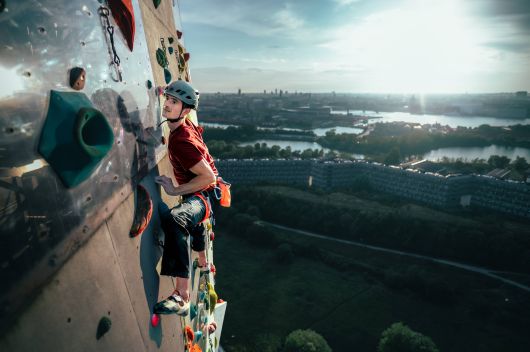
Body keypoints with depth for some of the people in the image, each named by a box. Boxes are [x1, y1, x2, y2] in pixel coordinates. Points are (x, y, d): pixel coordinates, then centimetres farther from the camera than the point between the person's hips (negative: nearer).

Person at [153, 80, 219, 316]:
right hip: (196, 193, 11)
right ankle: (203, 263, 69)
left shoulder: (181, 141, -28)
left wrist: (175, 190, -25)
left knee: (175, 219, -42)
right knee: (193, 224, 39)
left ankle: (182, 298, -41)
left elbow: (209, 176, -30)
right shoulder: (187, 125, -2)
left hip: (203, 194, -11)